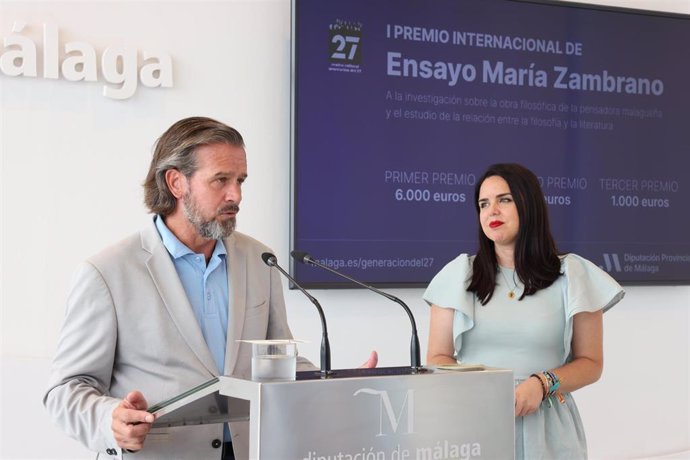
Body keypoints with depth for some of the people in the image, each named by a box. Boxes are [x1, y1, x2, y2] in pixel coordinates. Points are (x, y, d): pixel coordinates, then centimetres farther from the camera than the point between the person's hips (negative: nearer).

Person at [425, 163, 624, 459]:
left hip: (544, 427, -1)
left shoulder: (572, 276, 2)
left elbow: (590, 363, 4)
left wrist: (542, 383, -14)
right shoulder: (458, 274, 4)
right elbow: (438, 358, 5)